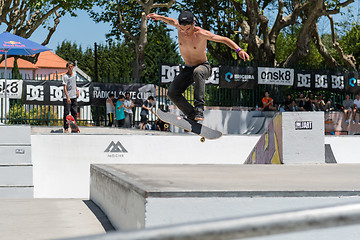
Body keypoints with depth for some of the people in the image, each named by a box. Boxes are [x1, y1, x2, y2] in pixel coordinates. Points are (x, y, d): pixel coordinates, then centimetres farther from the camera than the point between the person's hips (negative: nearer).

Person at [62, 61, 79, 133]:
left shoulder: (74, 74, 8)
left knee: (74, 113, 6)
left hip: (74, 97, 6)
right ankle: (66, 128, 1)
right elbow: (65, 88, -19)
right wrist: (67, 97, -28)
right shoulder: (65, 76, -12)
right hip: (67, 98, -6)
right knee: (66, 113, -3)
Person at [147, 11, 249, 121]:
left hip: (203, 67, -5)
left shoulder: (201, 34, -24)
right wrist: (159, 17, 12)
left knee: (197, 72, -42)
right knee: (172, 93, -13)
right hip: (187, 69, 5)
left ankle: (199, 107, -41)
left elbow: (224, 39, -24)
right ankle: (192, 114, -2)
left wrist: (239, 50, -35)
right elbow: (172, 21, 15)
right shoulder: (179, 27, -12)